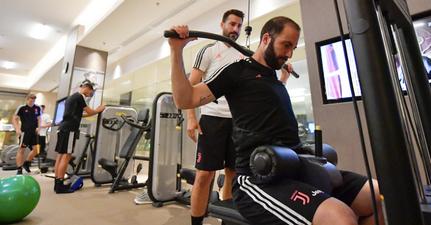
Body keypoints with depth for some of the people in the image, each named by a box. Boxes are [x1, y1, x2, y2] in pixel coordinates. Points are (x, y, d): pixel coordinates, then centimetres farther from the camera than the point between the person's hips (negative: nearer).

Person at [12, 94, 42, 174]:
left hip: (34, 132, 4)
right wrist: (17, 129, -14)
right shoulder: (21, 107, -2)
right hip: (25, 131, -4)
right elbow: (14, 119, -1)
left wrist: (38, 127, 5)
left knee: (35, 149, 3)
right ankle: (19, 170, 8)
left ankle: (26, 164, 25)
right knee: (22, 150, -1)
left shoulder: (37, 108, 8)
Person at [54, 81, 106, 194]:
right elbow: (90, 112, -4)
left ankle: (57, 184, 14)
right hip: (69, 129, -10)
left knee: (61, 155, 9)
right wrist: (99, 110, 13)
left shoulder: (71, 97, 24)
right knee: (66, 156, -8)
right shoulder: (80, 96, -5)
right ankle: (60, 185, -6)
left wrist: (87, 113, 27)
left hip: (63, 129, 10)